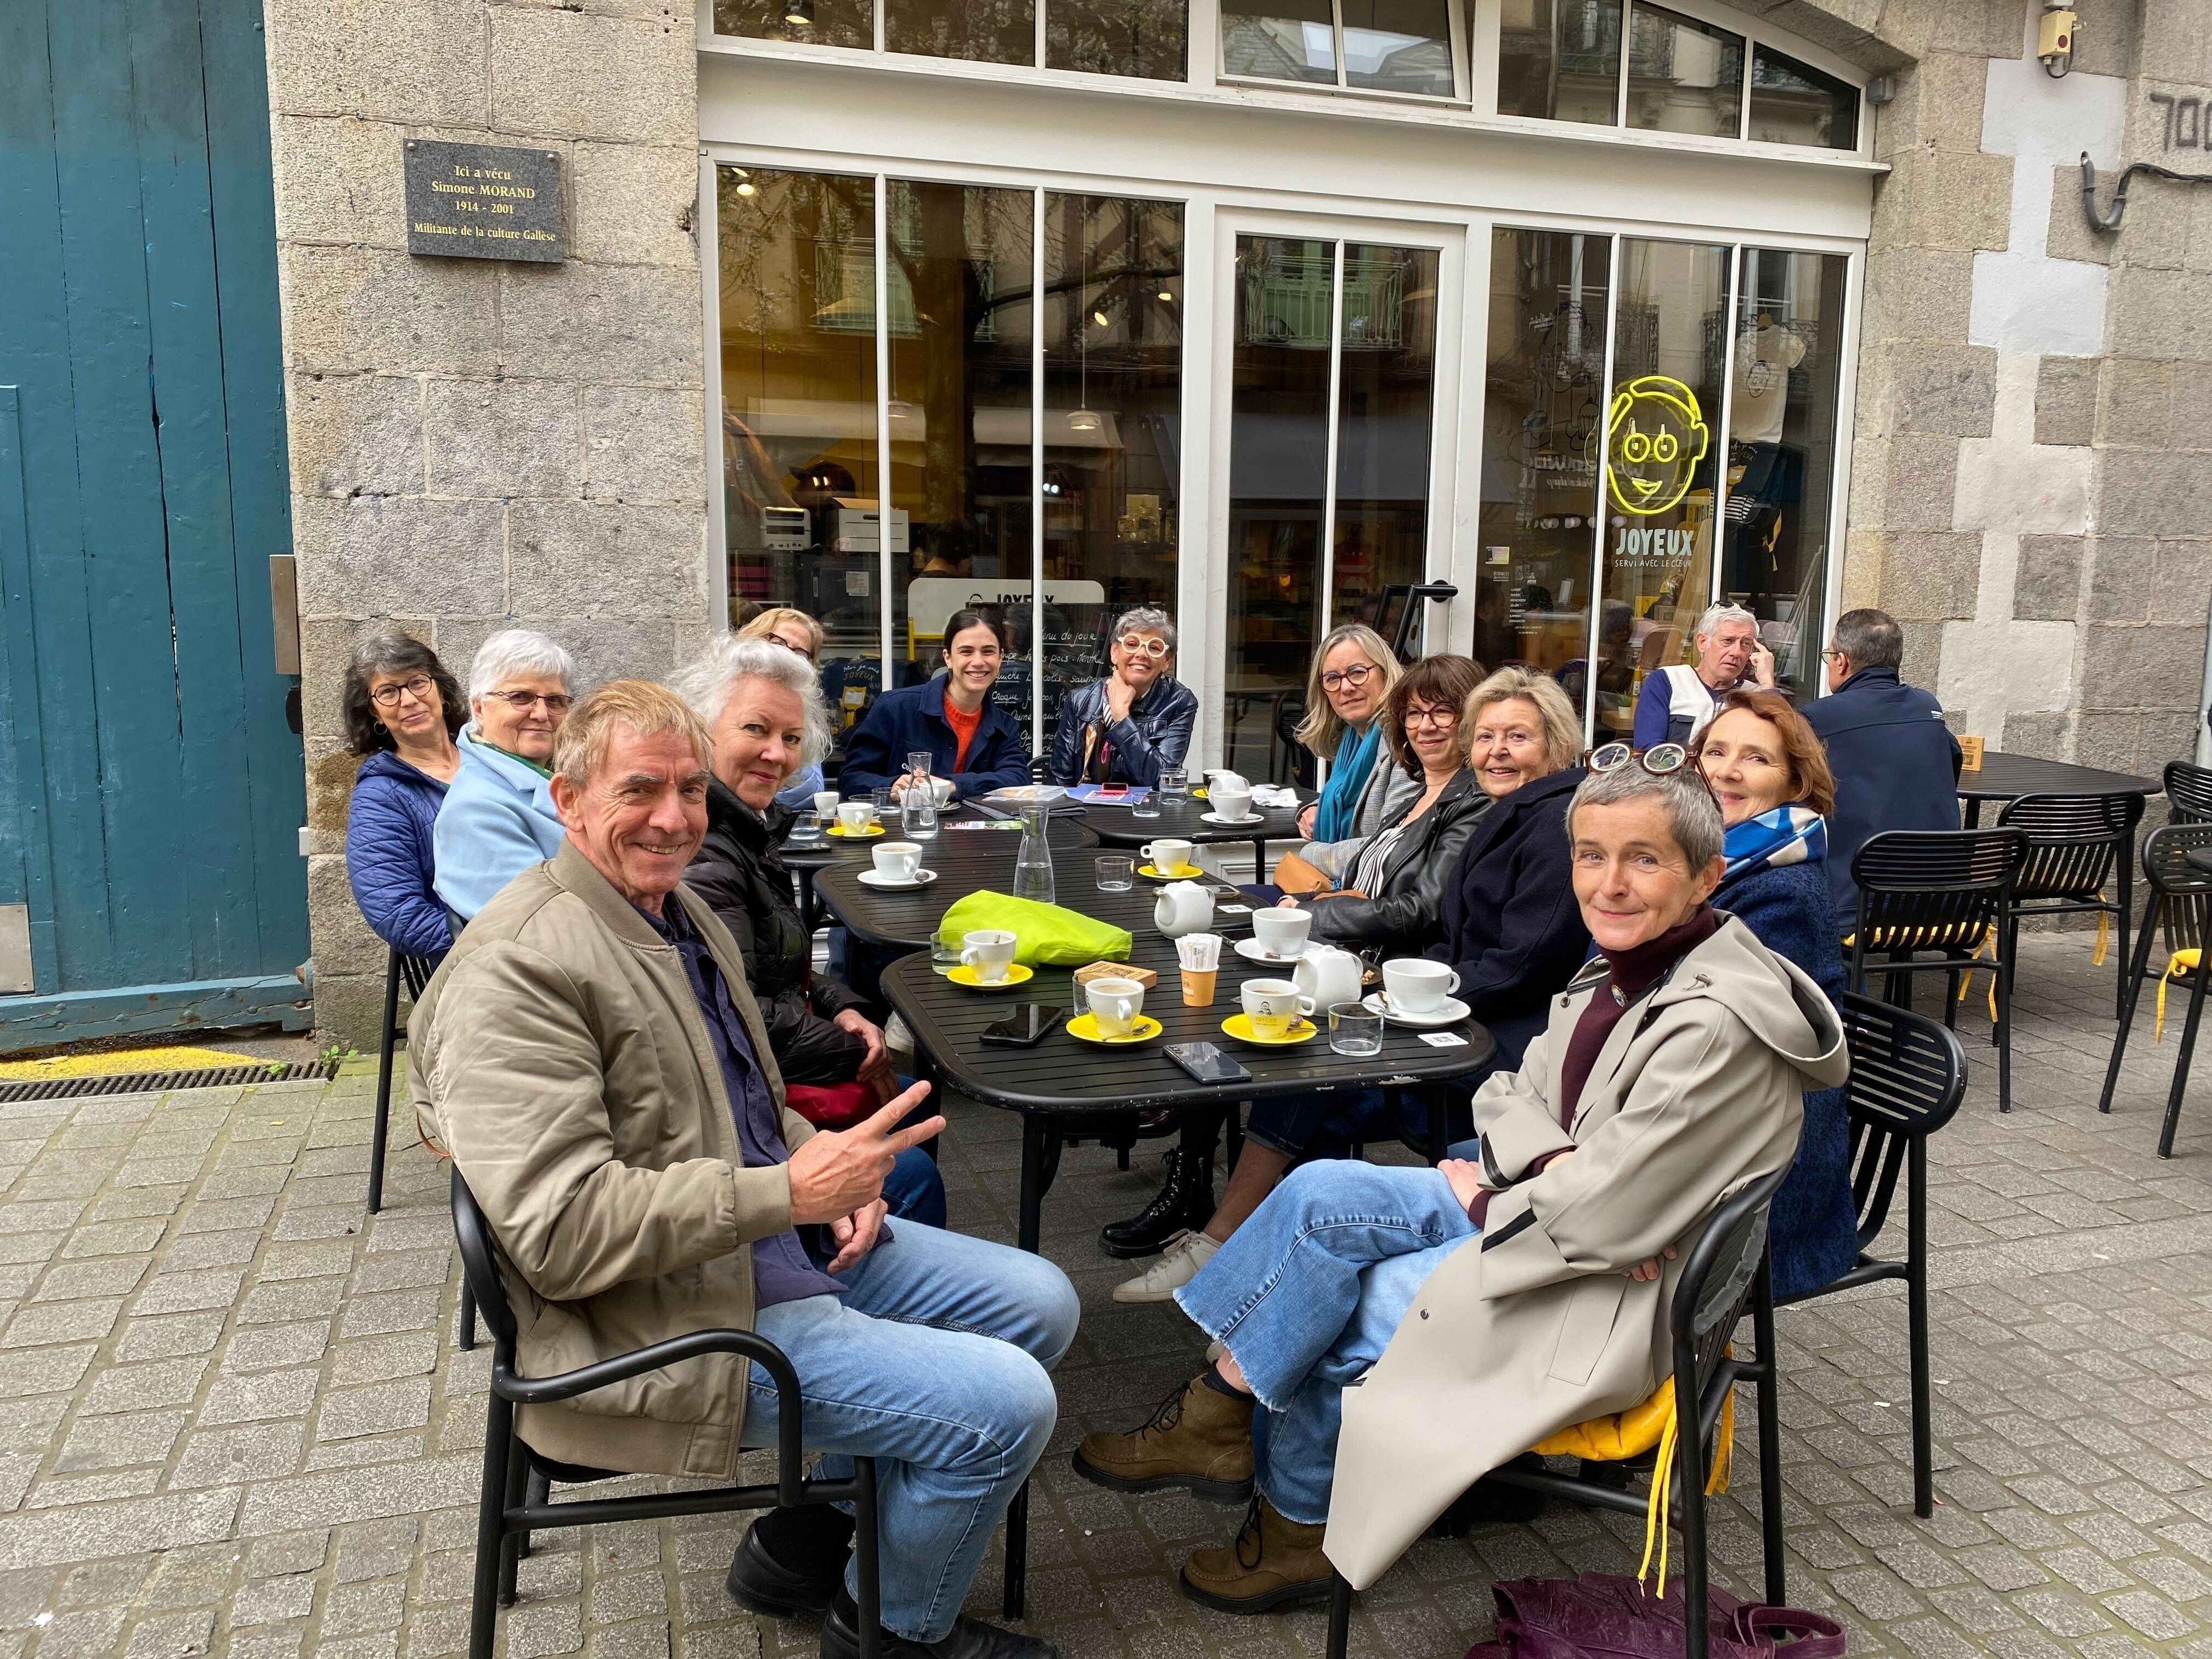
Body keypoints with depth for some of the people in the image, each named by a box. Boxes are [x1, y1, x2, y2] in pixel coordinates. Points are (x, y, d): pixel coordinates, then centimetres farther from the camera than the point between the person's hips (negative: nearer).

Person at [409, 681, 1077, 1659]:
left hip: (785, 1242, 10)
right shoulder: (518, 971, -21)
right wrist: (791, 1189, -28)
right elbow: (561, 1233, -27)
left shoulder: (680, 910, 11)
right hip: (663, 1322, -10)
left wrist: (832, 1175, 1)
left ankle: (806, 1542, 22)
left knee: (1038, 1303, 10)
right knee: (1005, 1403, -15)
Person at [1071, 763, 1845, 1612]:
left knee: (1331, 1314, -10)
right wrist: (1556, 1166, -14)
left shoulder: (1717, 1025, -26)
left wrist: (1486, 1201, -9)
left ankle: (1297, 1521, 16)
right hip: (1543, 1208, 8)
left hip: (1613, 1294, -8)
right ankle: (1218, 1425, 1)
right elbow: (1512, 1091, 8)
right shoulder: (1622, 969, 1)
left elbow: (1601, 1217, -27)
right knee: (1319, 1197, -9)